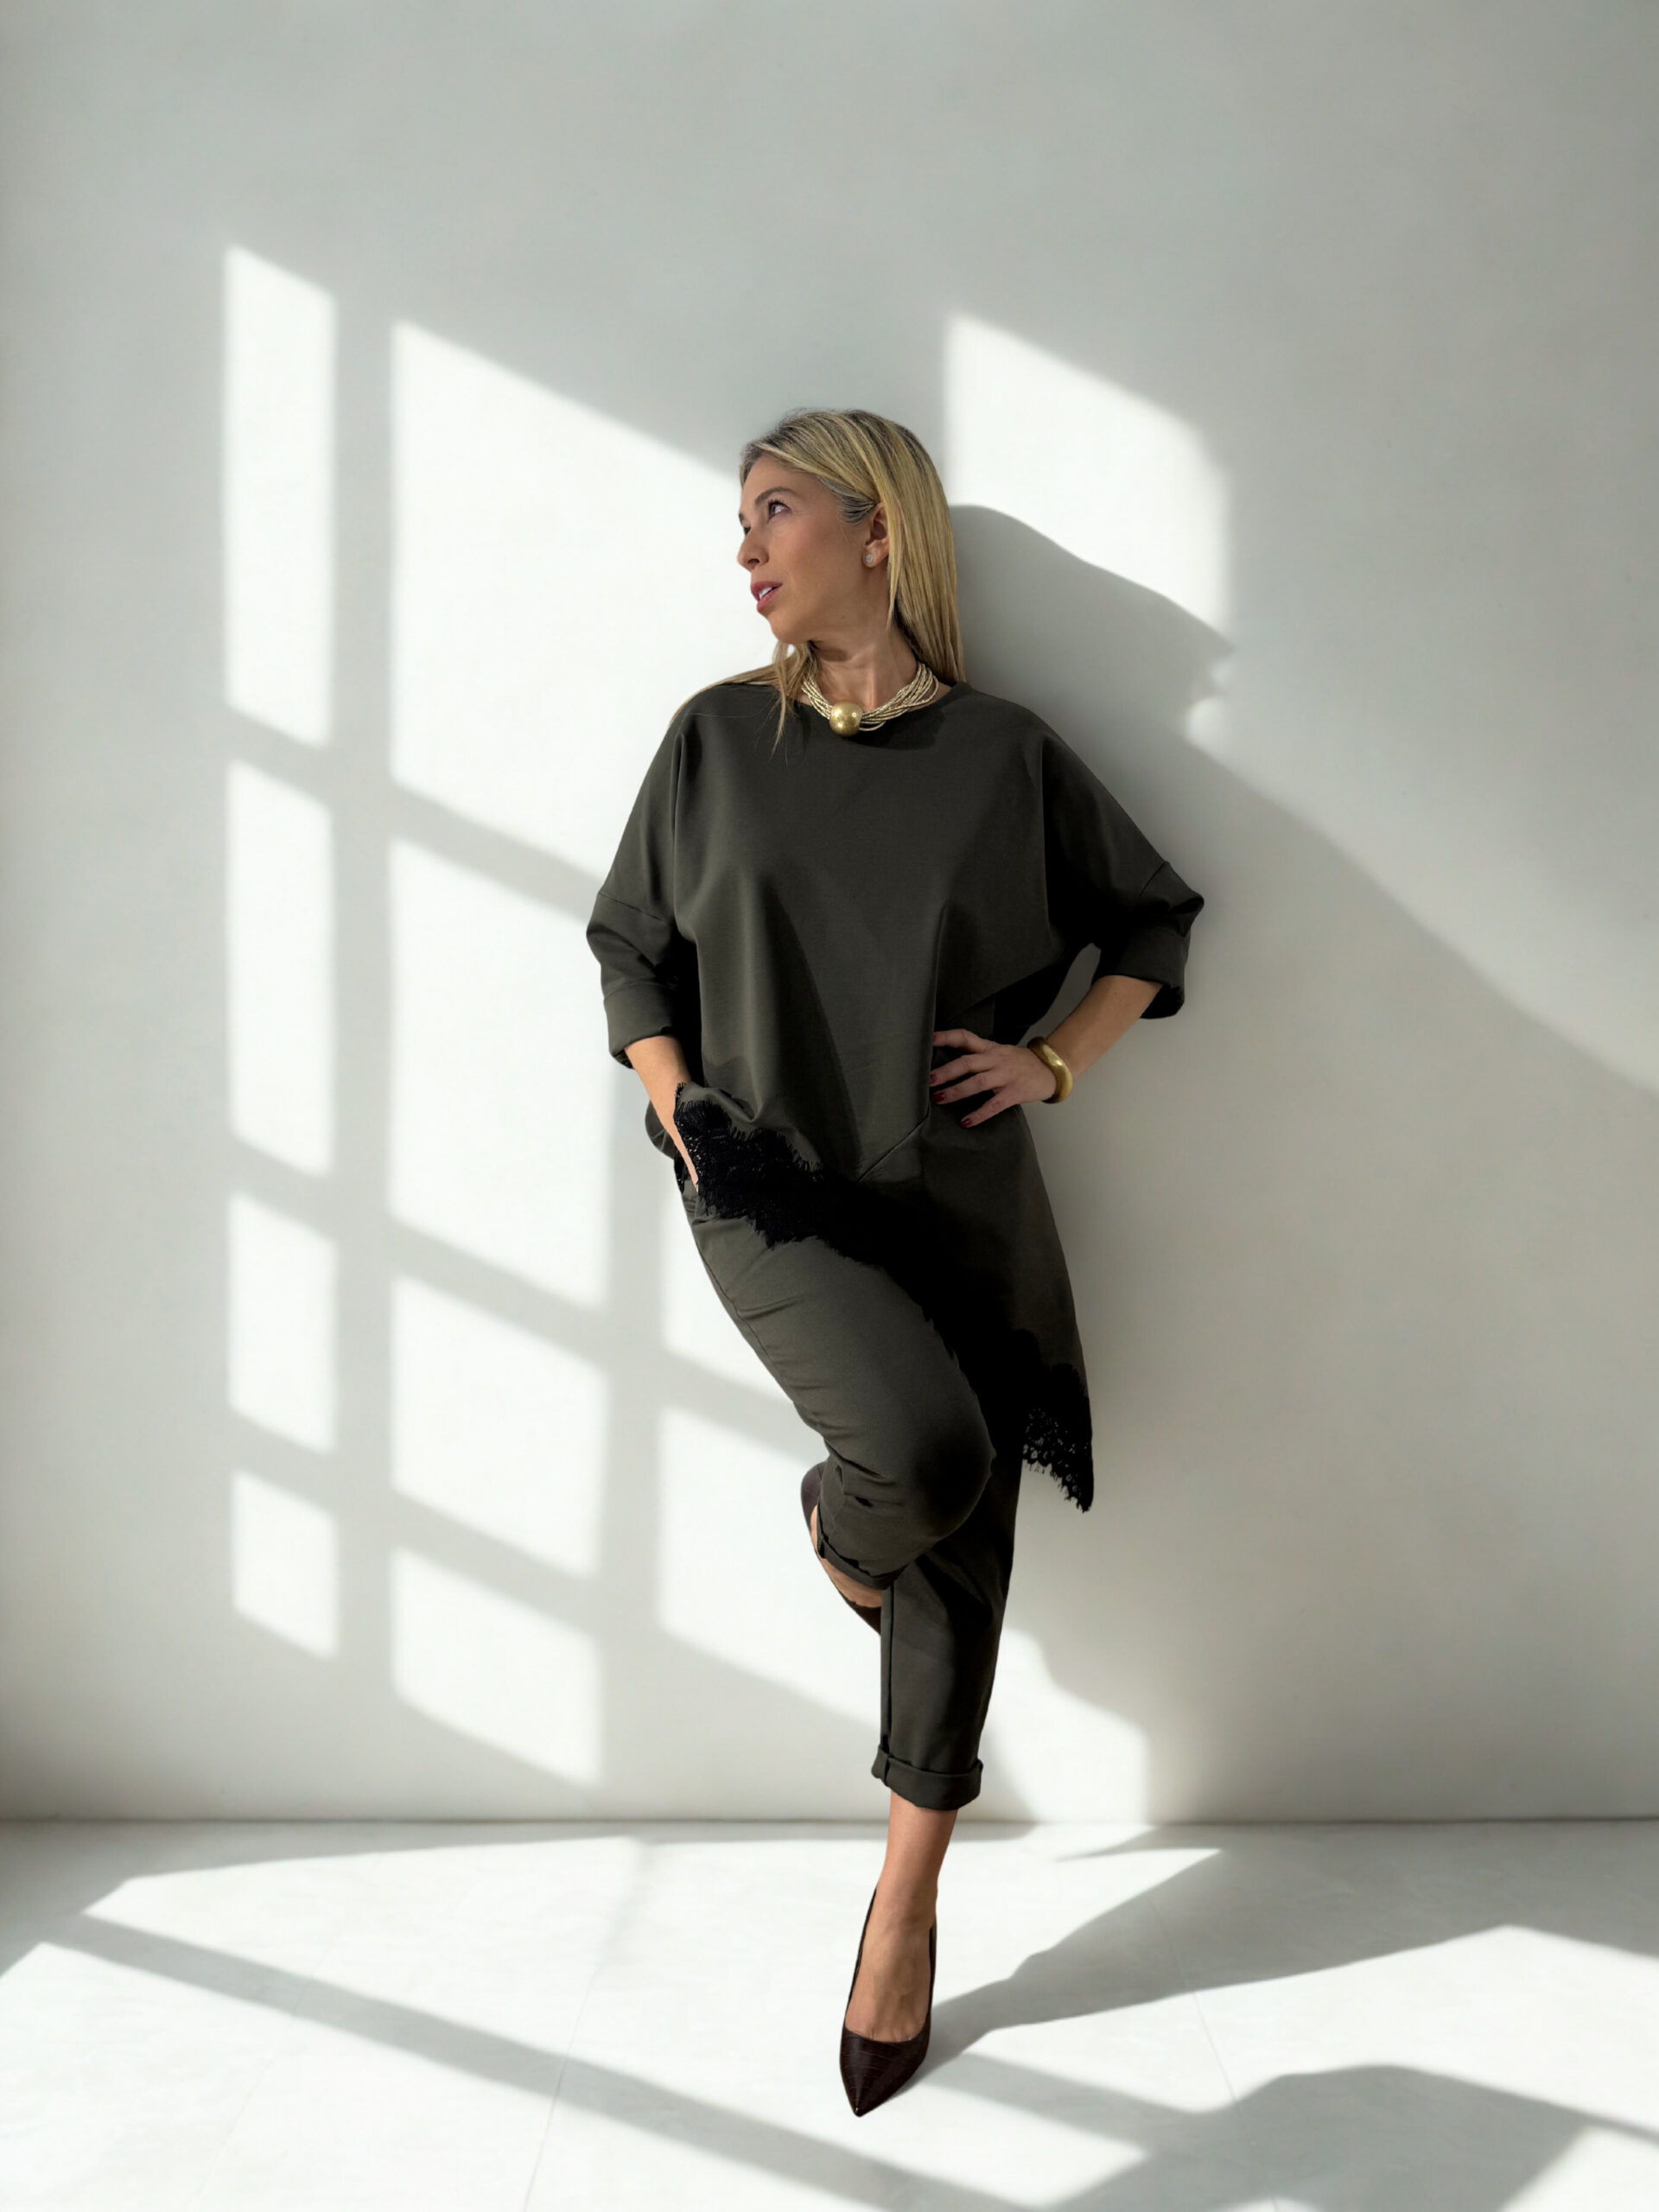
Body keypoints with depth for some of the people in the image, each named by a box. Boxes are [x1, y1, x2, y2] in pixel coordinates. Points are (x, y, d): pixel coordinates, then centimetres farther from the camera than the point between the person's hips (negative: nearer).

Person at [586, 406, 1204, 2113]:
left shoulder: (1003, 754, 0)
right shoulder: (717, 739, 4)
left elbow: (1150, 924, 11)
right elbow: (631, 941, 11)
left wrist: (1052, 1062, -3)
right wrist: (677, 1105, -4)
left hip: (959, 1195, 1)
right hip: (776, 1190, -1)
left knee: (962, 1553, 5)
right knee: (924, 1449, -28)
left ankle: (906, 1902, 25)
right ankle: (836, 1524, 11)